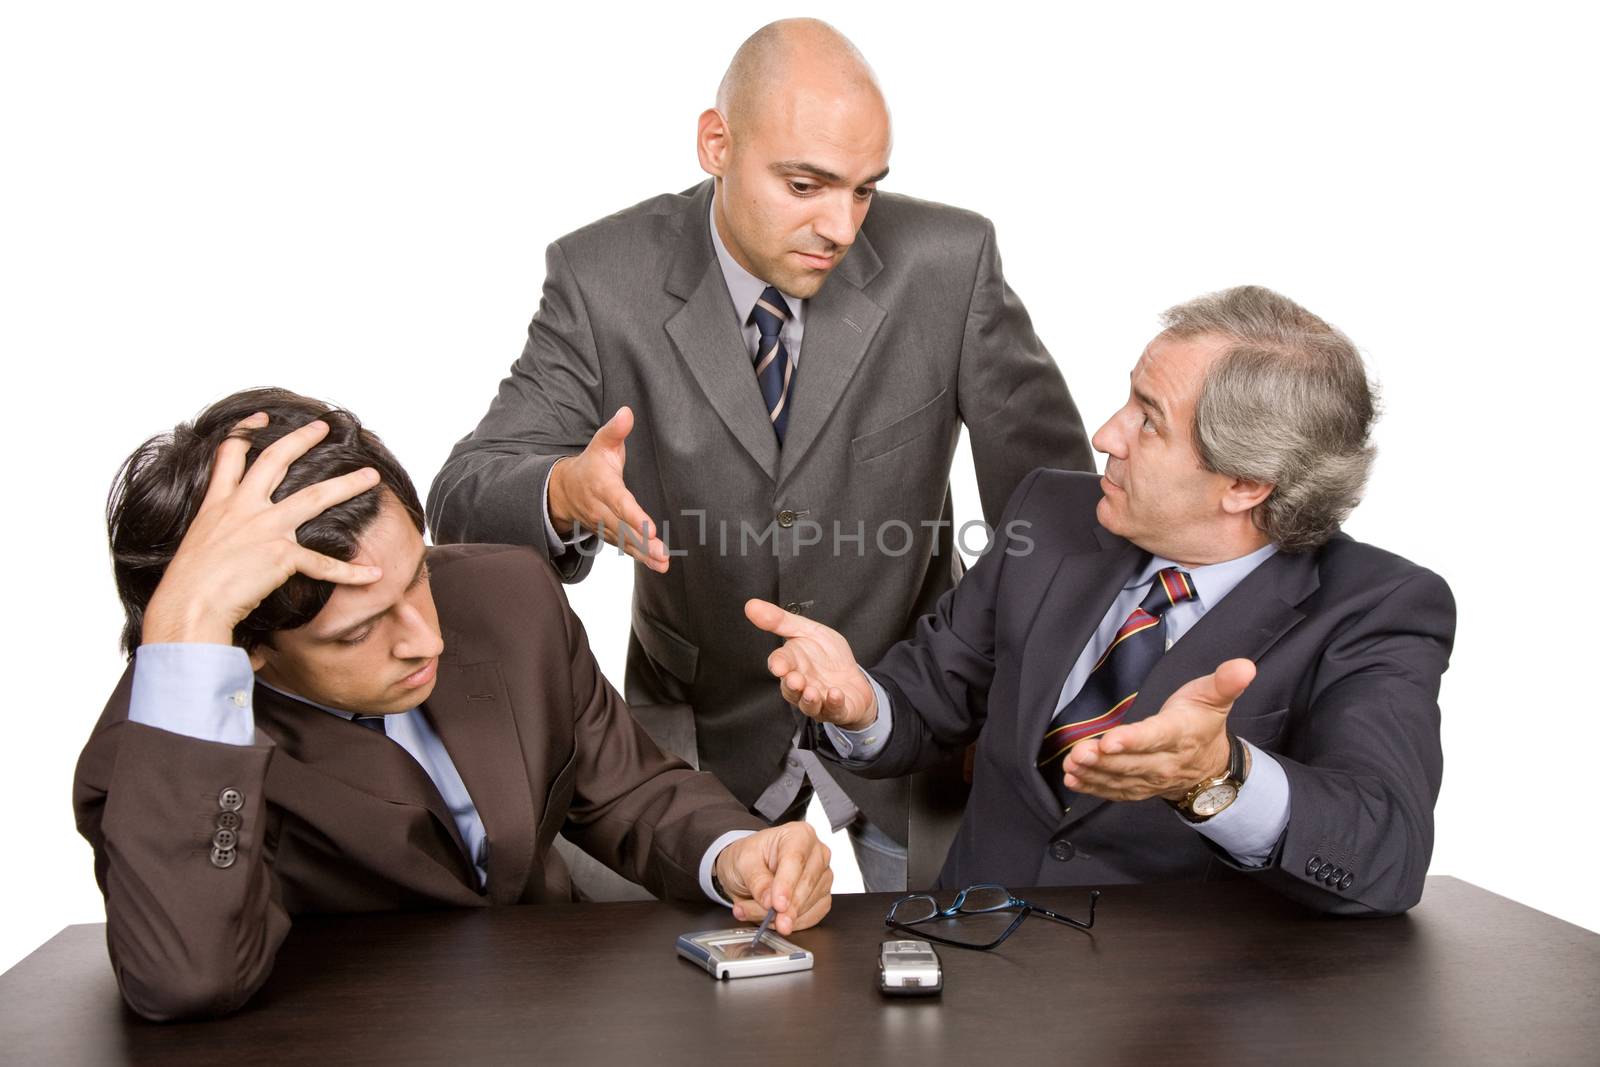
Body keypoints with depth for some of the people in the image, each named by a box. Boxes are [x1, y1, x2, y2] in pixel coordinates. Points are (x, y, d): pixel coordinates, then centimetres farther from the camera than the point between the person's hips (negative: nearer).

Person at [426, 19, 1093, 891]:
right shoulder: (603, 279, -16)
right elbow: (461, 501, -18)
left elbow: (1056, 503, -9)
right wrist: (567, 492, -41)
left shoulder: (948, 262, -16)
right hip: (705, 722, 0)